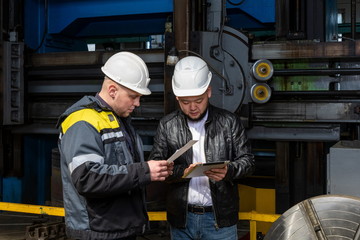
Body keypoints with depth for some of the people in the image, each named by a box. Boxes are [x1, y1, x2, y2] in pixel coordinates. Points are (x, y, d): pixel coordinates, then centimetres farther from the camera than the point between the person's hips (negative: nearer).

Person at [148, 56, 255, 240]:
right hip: (181, 218, 1)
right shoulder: (167, 125, 2)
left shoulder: (230, 122, 0)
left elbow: (247, 161, 1)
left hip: (220, 218, -1)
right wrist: (182, 172, -18)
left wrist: (228, 171, -20)